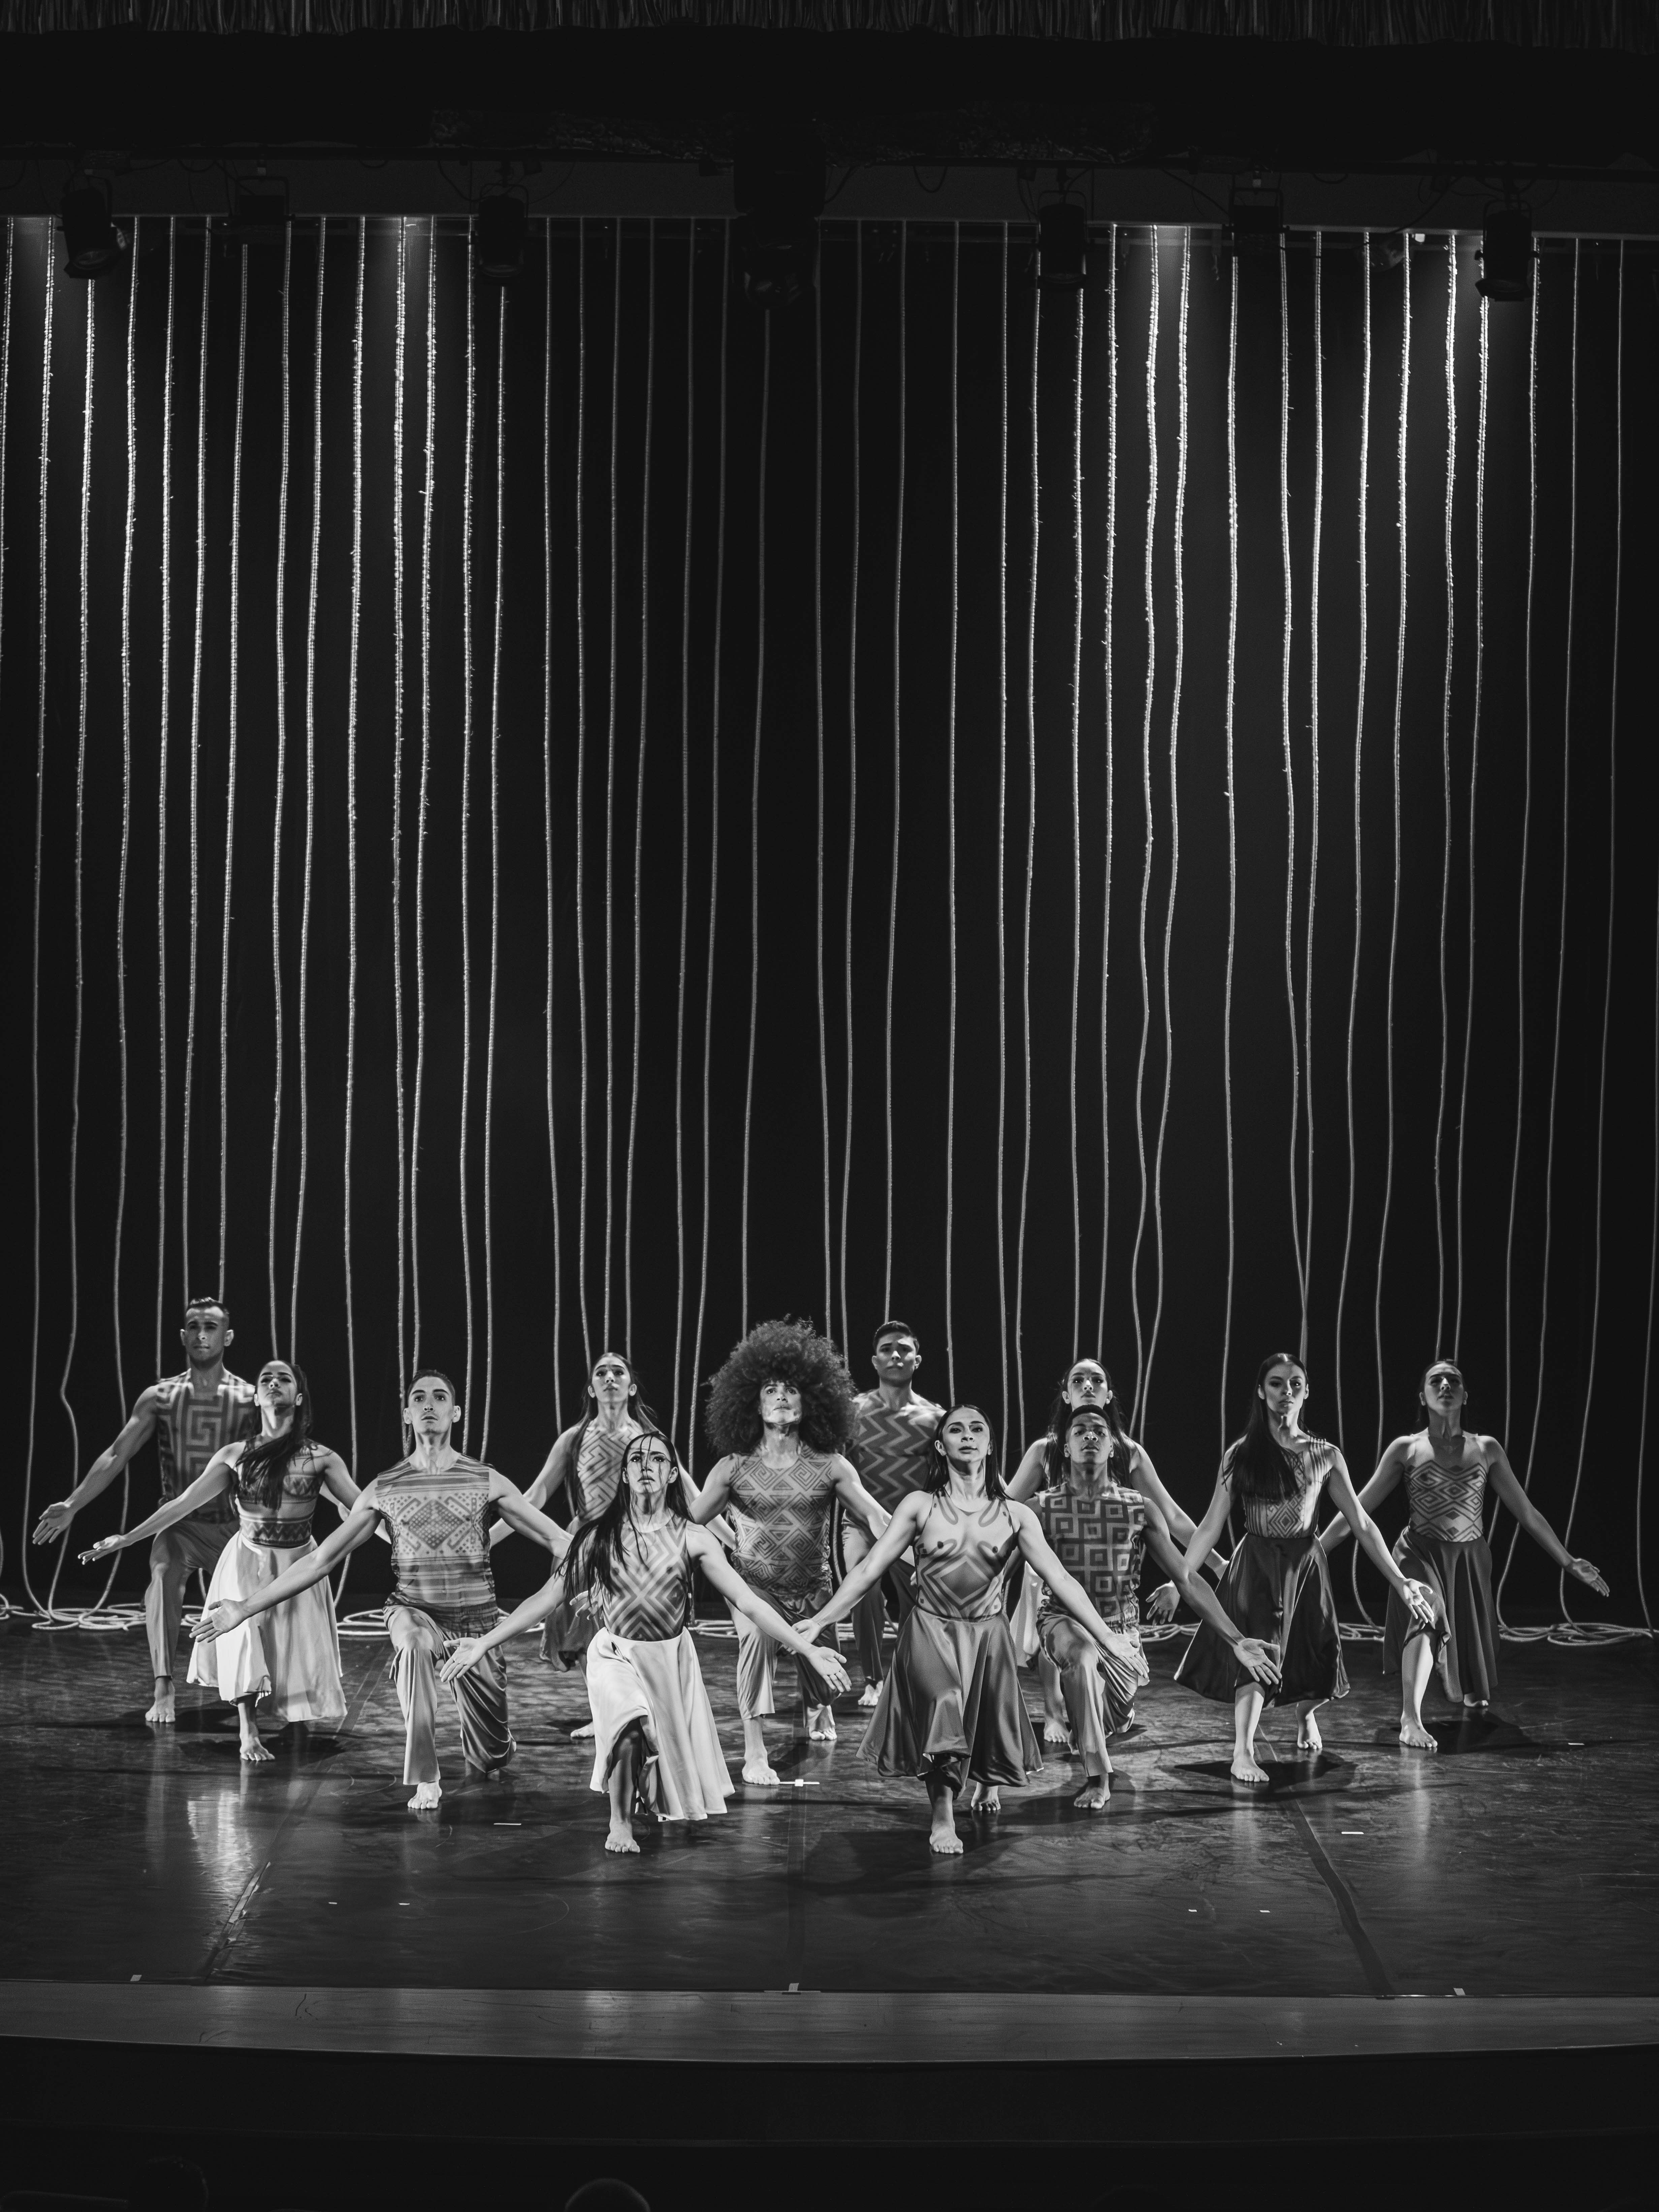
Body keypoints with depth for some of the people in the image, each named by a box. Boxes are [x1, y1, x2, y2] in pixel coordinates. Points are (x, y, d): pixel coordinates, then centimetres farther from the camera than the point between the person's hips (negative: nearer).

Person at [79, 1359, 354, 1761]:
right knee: (244, 1639, -19)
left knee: (301, 1650, -1)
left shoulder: (321, 1459, -4)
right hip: (247, 1562, 0)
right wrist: (125, 1540, -5)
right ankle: (249, 1735, -8)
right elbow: (182, 1504, -1)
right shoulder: (234, 1456, -1)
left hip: (299, 1564, 0)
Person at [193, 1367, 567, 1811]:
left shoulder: (487, 1482, -2)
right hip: (414, 1612, 0)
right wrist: (245, 1608, -3)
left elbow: (557, 1539, -4)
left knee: (489, 1759, 4)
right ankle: (425, 1782, -26)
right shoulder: (383, 1490, 1)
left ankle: (496, 1750, 46)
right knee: (413, 1645, -38)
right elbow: (320, 1560, 2)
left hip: (477, 1622, 0)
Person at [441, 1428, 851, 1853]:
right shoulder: (599, 1536, -7)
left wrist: (808, 1650, -16)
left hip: (671, 1658, 2)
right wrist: (484, 1643, -8)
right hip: (615, 1654, -2)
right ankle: (620, 1822, -6)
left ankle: (654, 1807, 46)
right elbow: (549, 1598, -3)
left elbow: (748, 1602, -9)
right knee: (630, 1724, -31)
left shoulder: (692, 1540, -7)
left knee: (676, 1767, 8)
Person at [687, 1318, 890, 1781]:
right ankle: (754, 1754, -28)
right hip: (755, 1583, -2)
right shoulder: (734, 1468, -7)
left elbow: (876, 1517, -8)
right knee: (755, 1635, -31)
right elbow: (691, 1523, -4)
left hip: (813, 1586, 2)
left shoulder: (830, 1466, -6)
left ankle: (817, 1709, 57)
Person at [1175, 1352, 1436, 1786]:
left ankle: (1306, 1717, 44)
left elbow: (1362, 1523, 4)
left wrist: (1399, 1581, 2)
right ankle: (1242, 1753, -17)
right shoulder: (1241, 1454, -2)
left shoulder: (1325, 1456, 1)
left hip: (1305, 1566, 2)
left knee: (1313, 1663, 9)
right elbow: (1211, 1526, 0)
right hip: (1255, 1567, -2)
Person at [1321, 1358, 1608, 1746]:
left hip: (1470, 1558, 3)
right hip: (1420, 1554, -3)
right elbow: (1358, 1510, -1)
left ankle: (1470, 1694, 52)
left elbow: (1527, 1512, 10)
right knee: (1426, 1616, -32)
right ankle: (1410, 1720, -36)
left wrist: (1567, 1561, 12)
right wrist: (1317, 1551, -5)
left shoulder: (1487, 1450, 2)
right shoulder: (1405, 1449, -3)